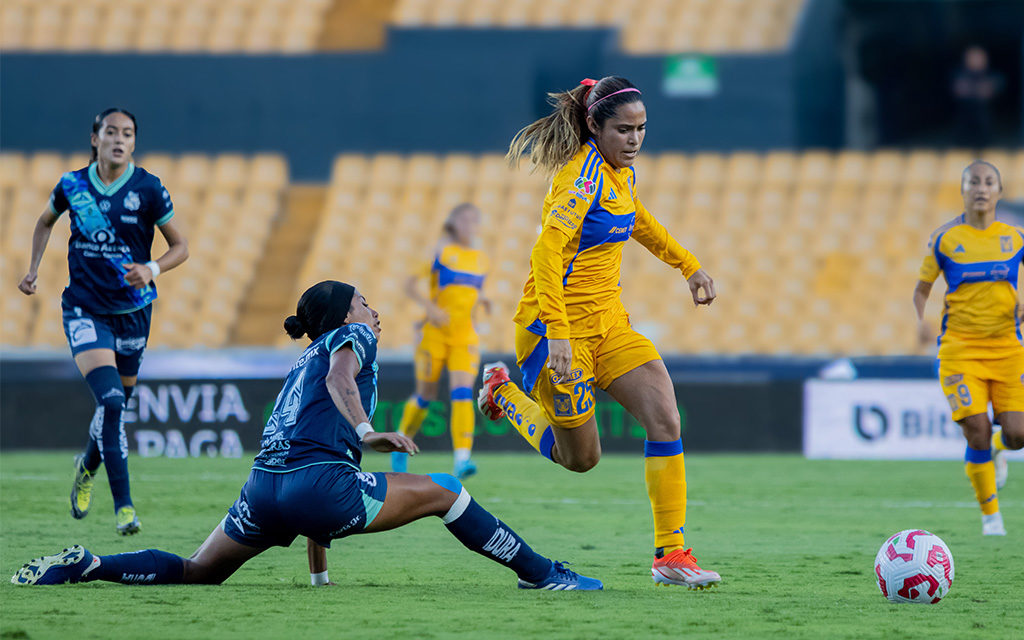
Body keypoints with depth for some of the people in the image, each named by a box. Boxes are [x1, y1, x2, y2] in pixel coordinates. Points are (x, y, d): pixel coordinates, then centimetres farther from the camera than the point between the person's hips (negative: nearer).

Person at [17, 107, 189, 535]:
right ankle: (123, 504, -17)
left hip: (132, 312, 1)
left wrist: (152, 269, -19)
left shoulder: (148, 189, -8)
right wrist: (33, 270, 9)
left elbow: (180, 247, 0)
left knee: (115, 404, 11)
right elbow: (45, 222, 19)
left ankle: (88, 467, 45)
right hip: (84, 310, -1)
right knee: (110, 399, -19)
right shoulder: (72, 186, -3)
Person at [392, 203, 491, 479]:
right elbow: (410, 285, -6)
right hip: (435, 333, -3)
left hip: (465, 337, 3)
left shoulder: (481, 259, 11)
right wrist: (430, 307, -21)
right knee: (425, 395, 5)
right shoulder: (441, 251, -4)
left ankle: (462, 459, -25)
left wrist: (481, 301, 5)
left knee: (463, 393, -15)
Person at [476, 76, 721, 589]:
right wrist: (557, 334, -38)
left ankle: (671, 553, -10)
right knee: (580, 458, 5)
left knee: (664, 415, -13)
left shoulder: (620, 170, 5)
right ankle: (502, 391, 33)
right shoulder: (583, 178, -22)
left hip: (607, 321, 8)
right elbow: (546, 253, -31)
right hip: (558, 326, -8)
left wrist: (688, 266, 27)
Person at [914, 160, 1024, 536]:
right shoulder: (944, 238, 1)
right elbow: (922, 289, 8)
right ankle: (990, 515, 3)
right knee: (977, 431, -14)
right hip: (960, 347, -2)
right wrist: (920, 320, -11)